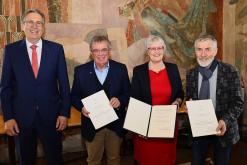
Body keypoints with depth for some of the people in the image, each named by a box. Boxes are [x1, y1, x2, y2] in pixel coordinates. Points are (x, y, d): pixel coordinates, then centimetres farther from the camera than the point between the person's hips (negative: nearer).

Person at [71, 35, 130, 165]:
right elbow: (74, 96, 0)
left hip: (115, 124, 1)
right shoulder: (81, 71, -5)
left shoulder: (120, 69, -4)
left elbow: (128, 93, 1)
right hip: (92, 125, 0)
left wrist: (120, 100, -20)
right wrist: (82, 107, -20)